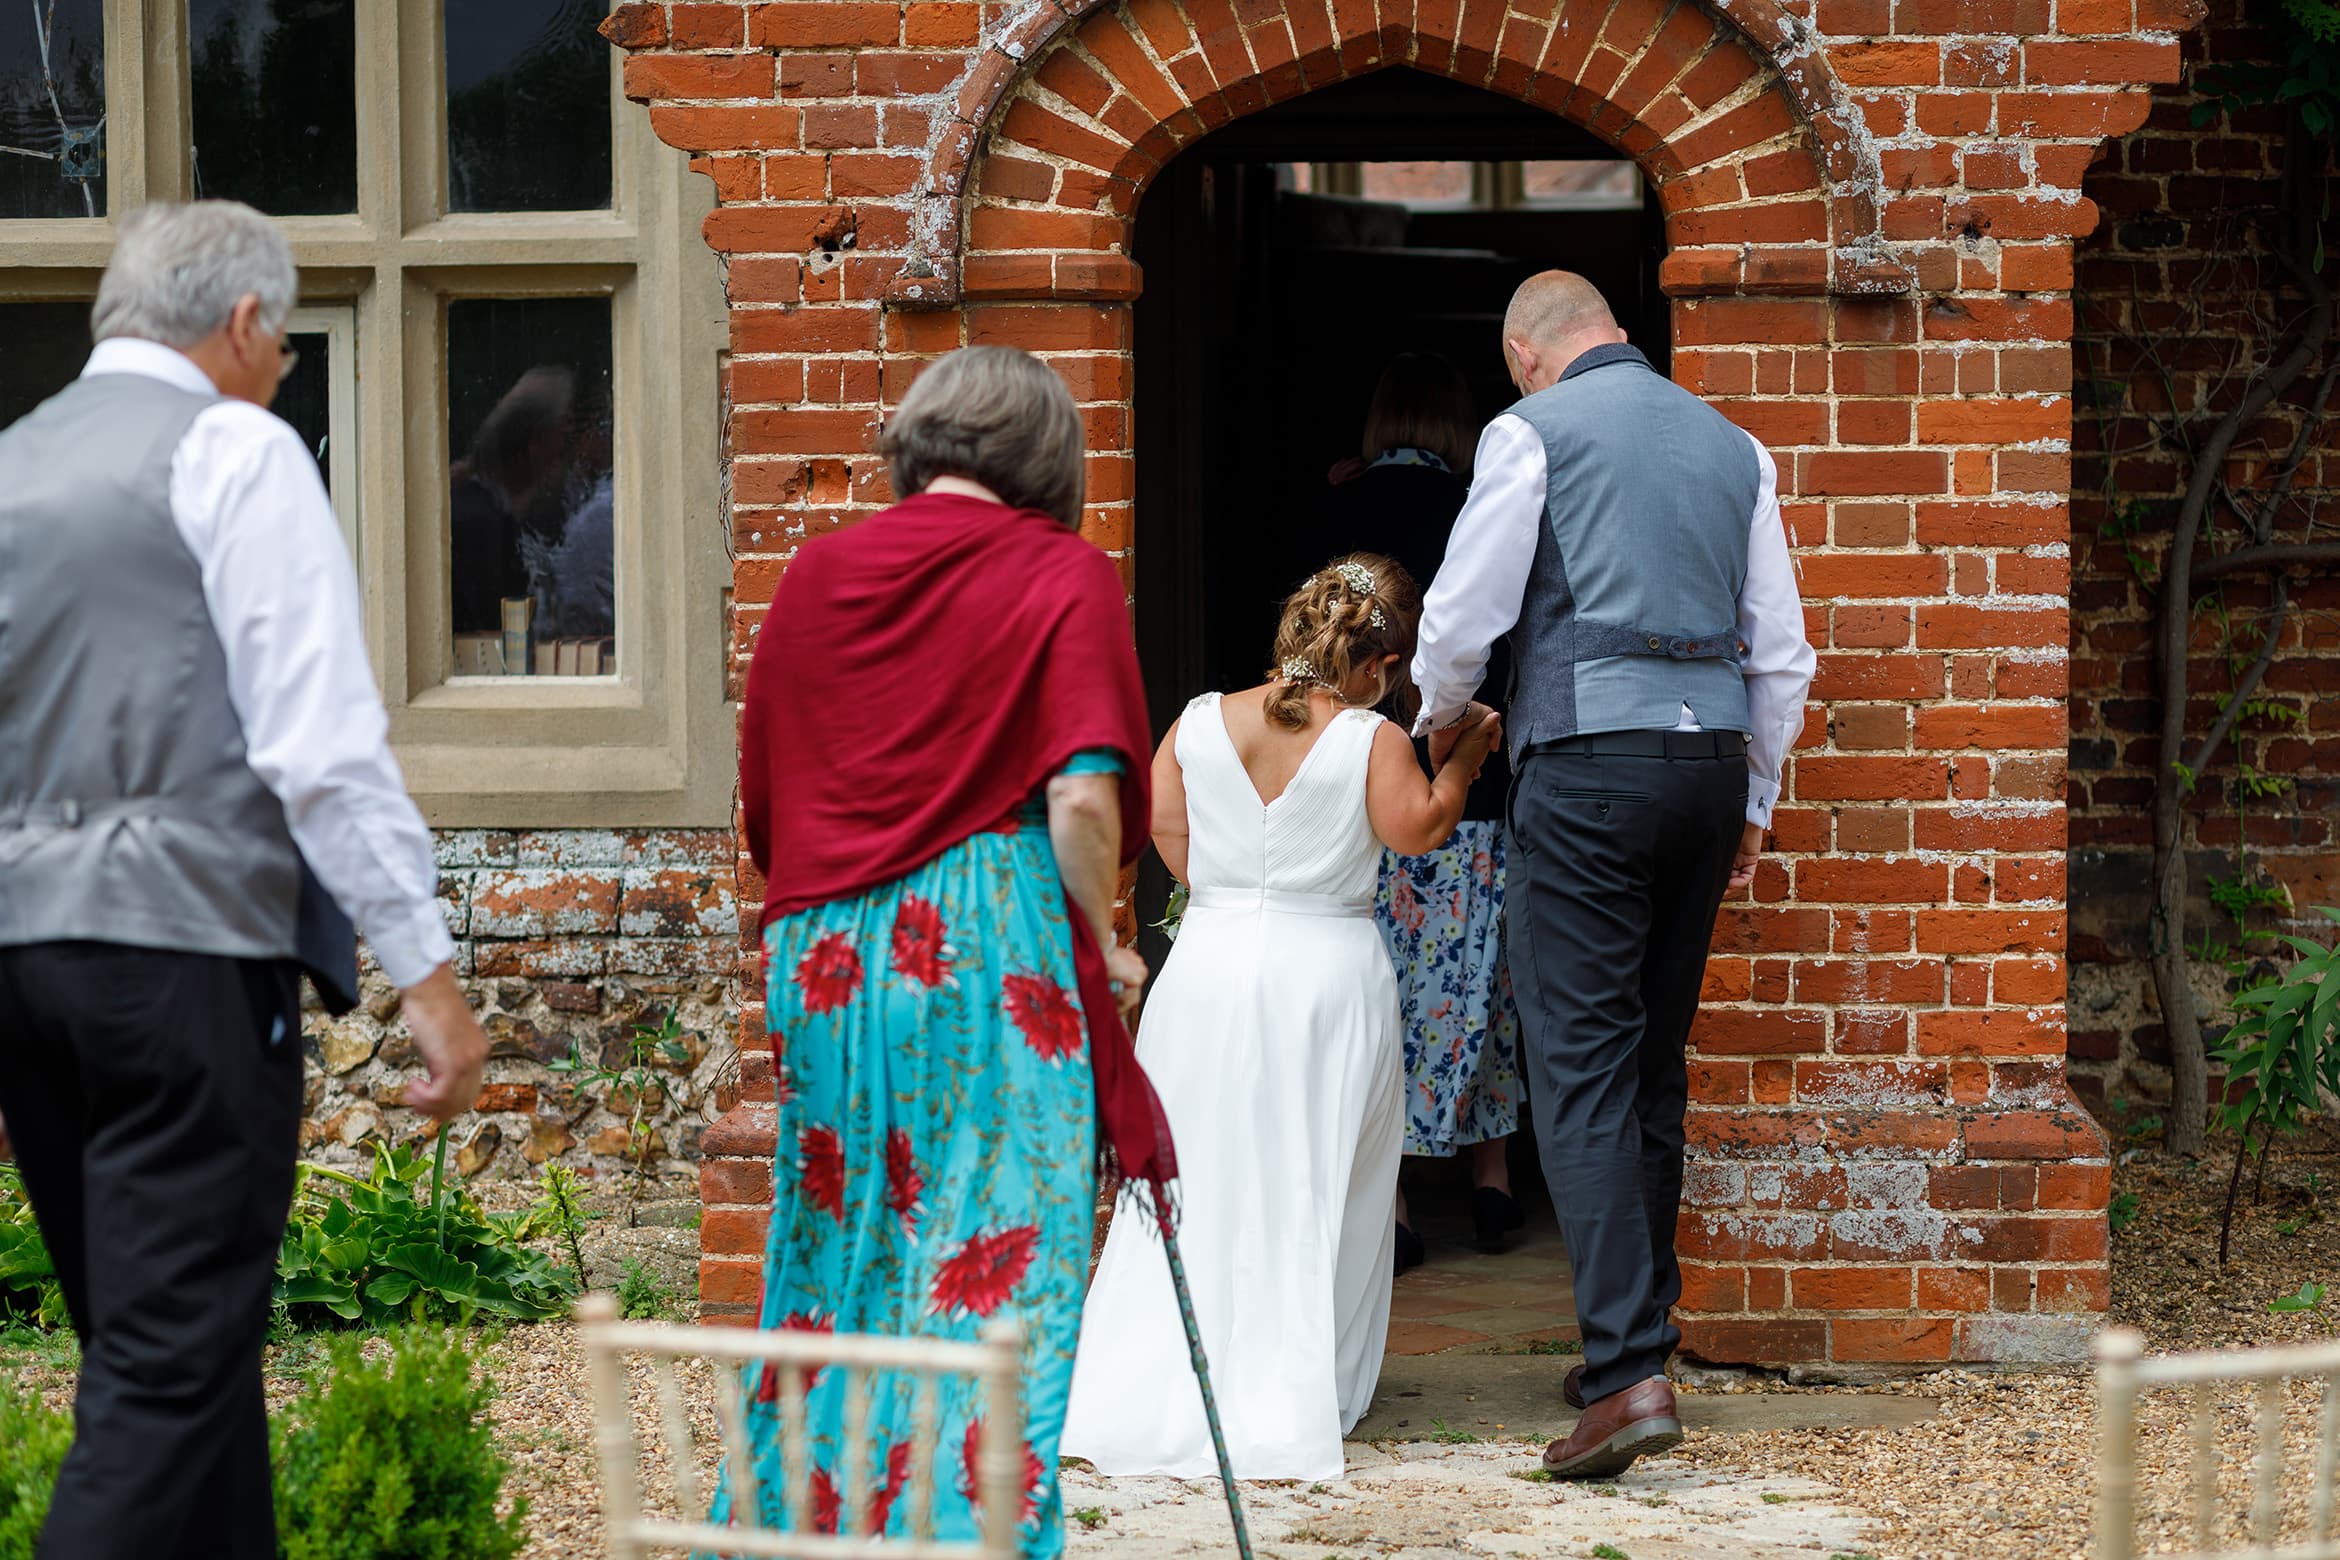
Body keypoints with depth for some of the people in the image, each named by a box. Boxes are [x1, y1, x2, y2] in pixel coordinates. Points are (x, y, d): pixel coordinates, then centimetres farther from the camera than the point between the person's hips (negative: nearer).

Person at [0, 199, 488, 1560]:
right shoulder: (234, 450, -5)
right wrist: (427, 967, -11)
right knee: (178, 1359, -7)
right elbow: (321, 742, -13)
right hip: (185, 940, -7)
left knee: (150, 1336, 16)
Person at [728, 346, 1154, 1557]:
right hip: (995, 956, -4)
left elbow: (762, 793, 15)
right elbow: (1083, 799, -13)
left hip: (825, 957, 5)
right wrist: (1098, 946, 0)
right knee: (998, 1270, 0)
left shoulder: (817, 572, 10)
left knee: (834, 1248, 15)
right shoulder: (1066, 579, -3)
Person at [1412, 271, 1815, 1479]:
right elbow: (1780, 652, 15)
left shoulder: (1535, 430, -2)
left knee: (1581, 1062, -8)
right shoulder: (1733, 445, 15)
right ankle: (1636, 1335, 21)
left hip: (1589, 757, -6)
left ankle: (1627, 1375, -18)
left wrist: (1440, 717, 20)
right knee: (1657, 1061, 15)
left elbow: (1464, 609, -1)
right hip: (1712, 756, 6)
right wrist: (1752, 805, 23)